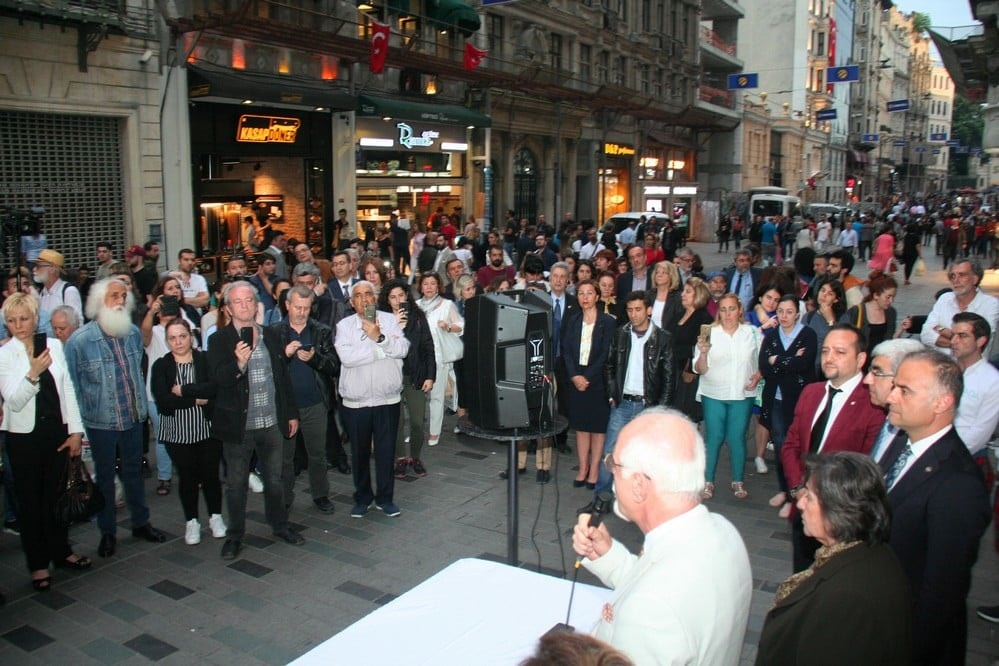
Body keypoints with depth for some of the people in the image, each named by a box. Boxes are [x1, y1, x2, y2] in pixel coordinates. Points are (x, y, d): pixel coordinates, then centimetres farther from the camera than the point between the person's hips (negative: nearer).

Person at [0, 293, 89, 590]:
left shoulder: (54, 345, -1)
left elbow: (68, 389, 4)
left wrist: (75, 430, 2)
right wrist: (33, 373, -31)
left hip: (57, 431, 3)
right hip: (24, 435, -2)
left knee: (56, 493, 14)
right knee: (30, 499, 9)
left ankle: (60, 551, 31)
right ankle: (38, 563, 22)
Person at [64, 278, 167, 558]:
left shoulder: (133, 333, -1)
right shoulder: (79, 341, -13)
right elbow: (71, 386, -7)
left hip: (133, 419, 4)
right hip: (101, 423, -3)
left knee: (134, 472, 17)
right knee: (105, 478, 11)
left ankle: (140, 523, 32)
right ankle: (107, 533, 27)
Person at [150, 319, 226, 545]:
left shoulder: (206, 359, -3)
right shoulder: (161, 366, -1)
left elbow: (214, 388, -20)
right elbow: (163, 403, -13)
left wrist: (182, 390, -16)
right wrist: (196, 400, -14)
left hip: (207, 429, 0)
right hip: (177, 433, 1)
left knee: (211, 474, 7)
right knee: (187, 477, 10)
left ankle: (215, 517, 27)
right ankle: (191, 522, 26)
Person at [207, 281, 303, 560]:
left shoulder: (271, 336, 6)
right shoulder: (219, 340, -6)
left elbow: (284, 377, 11)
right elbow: (220, 378, -18)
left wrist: (292, 413, 11)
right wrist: (238, 363, -37)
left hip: (272, 423, 3)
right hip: (238, 425, -3)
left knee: (274, 480, 16)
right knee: (236, 484, 10)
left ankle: (280, 525, 33)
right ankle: (235, 535, 25)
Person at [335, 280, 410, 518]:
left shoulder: (389, 320, 3)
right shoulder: (344, 325, -1)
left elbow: (403, 349, -10)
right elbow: (347, 357, -17)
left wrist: (379, 337, -22)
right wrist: (383, 348, -12)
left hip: (387, 399, 0)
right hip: (355, 401, 0)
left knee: (386, 451, 7)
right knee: (360, 452, 11)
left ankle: (385, 498, 22)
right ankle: (362, 498, 28)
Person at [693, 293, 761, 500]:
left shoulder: (753, 332, 4)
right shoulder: (710, 333, -1)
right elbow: (700, 369, -4)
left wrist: (758, 376, -7)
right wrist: (703, 353, -23)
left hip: (742, 394, 1)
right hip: (713, 394, 0)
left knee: (737, 437, 3)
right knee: (713, 437, 1)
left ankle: (738, 481, 17)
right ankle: (708, 482, 10)